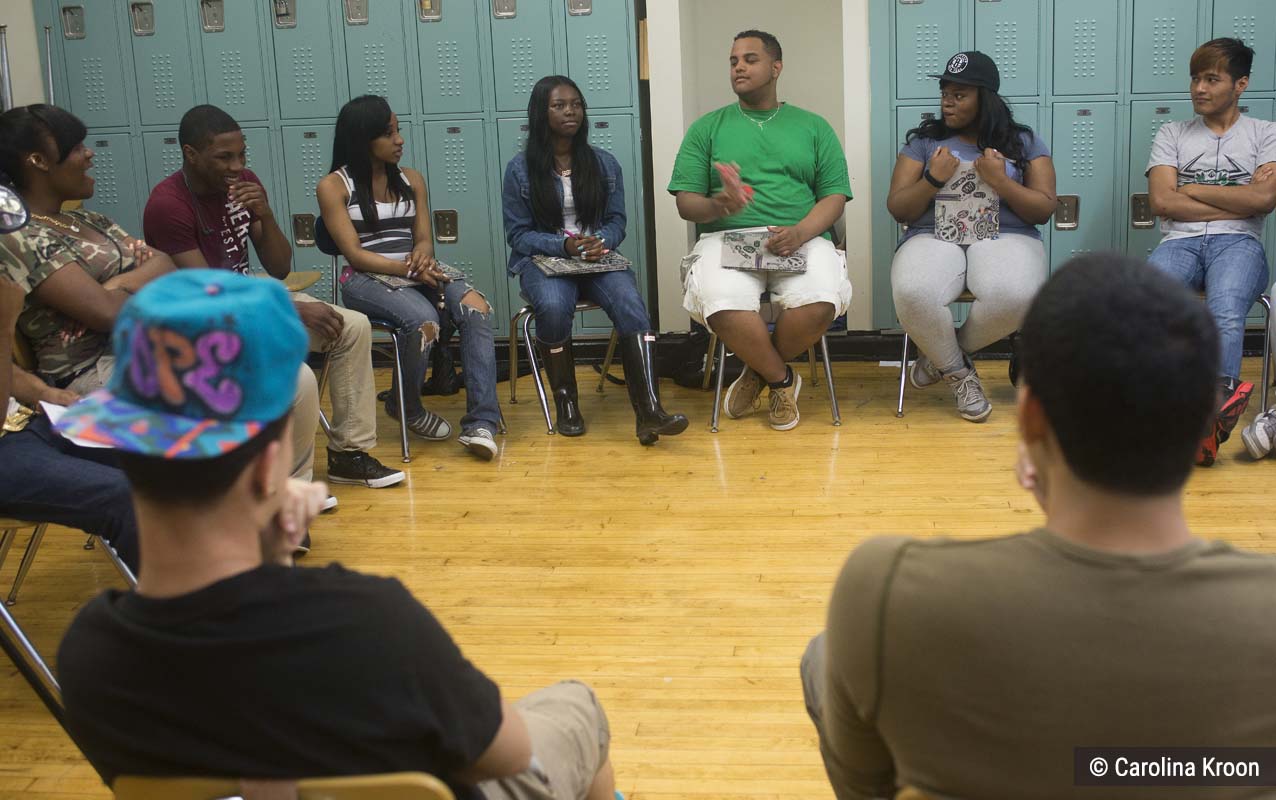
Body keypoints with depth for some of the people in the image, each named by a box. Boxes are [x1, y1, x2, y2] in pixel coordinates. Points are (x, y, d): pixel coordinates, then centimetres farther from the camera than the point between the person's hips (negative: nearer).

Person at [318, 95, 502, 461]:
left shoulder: (411, 179, 16)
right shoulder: (334, 186, 0)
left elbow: (424, 238, 12)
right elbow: (354, 253, -7)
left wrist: (423, 255, -14)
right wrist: (406, 269, -20)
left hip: (416, 272, 5)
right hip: (366, 280, -5)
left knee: (476, 307, -27)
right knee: (423, 319, -36)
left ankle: (480, 424, -33)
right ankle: (406, 408, -6)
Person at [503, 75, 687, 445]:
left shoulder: (605, 163, 10)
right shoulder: (520, 169, 2)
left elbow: (617, 221, 9)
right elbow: (517, 233, -1)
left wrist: (600, 242, -15)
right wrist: (563, 245, -18)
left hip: (598, 258, 2)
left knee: (631, 304, -30)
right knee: (554, 306, -37)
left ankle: (649, 413, -40)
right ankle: (565, 401, -15)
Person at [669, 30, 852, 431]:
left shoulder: (813, 127, 17)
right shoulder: (707, 128, 16)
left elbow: (835, 195, 8)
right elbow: (686, 201, 8)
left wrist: (800, 233, -13)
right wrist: (720, 205, -17)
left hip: (801, 238, 1)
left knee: (819, 303, -33)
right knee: (724, 308, -34)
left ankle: (759, 373, -3)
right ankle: (782, 380, -6)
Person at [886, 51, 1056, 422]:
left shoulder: (1025, 141, 14)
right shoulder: (923, 141, 16)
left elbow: (1043, 211, 6)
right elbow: (898, 210, 10)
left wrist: (1001, 182, -9)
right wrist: (933, 180, -7)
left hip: (1005, 236, 0)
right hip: (933, 237, 0)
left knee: (1013, 296, -38)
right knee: (913, 294, -37)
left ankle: (943, 356, -6)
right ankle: (958, 372, -7)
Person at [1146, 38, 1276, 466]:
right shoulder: (1172, 134, 22)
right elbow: (1162, 201, 6)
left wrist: (1192, 189, 4)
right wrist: (1238, 200, 3)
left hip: (1238, 242, -1)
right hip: (1179, 242, 1)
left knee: (1225, 312, -38)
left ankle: (1211, 409, -46)